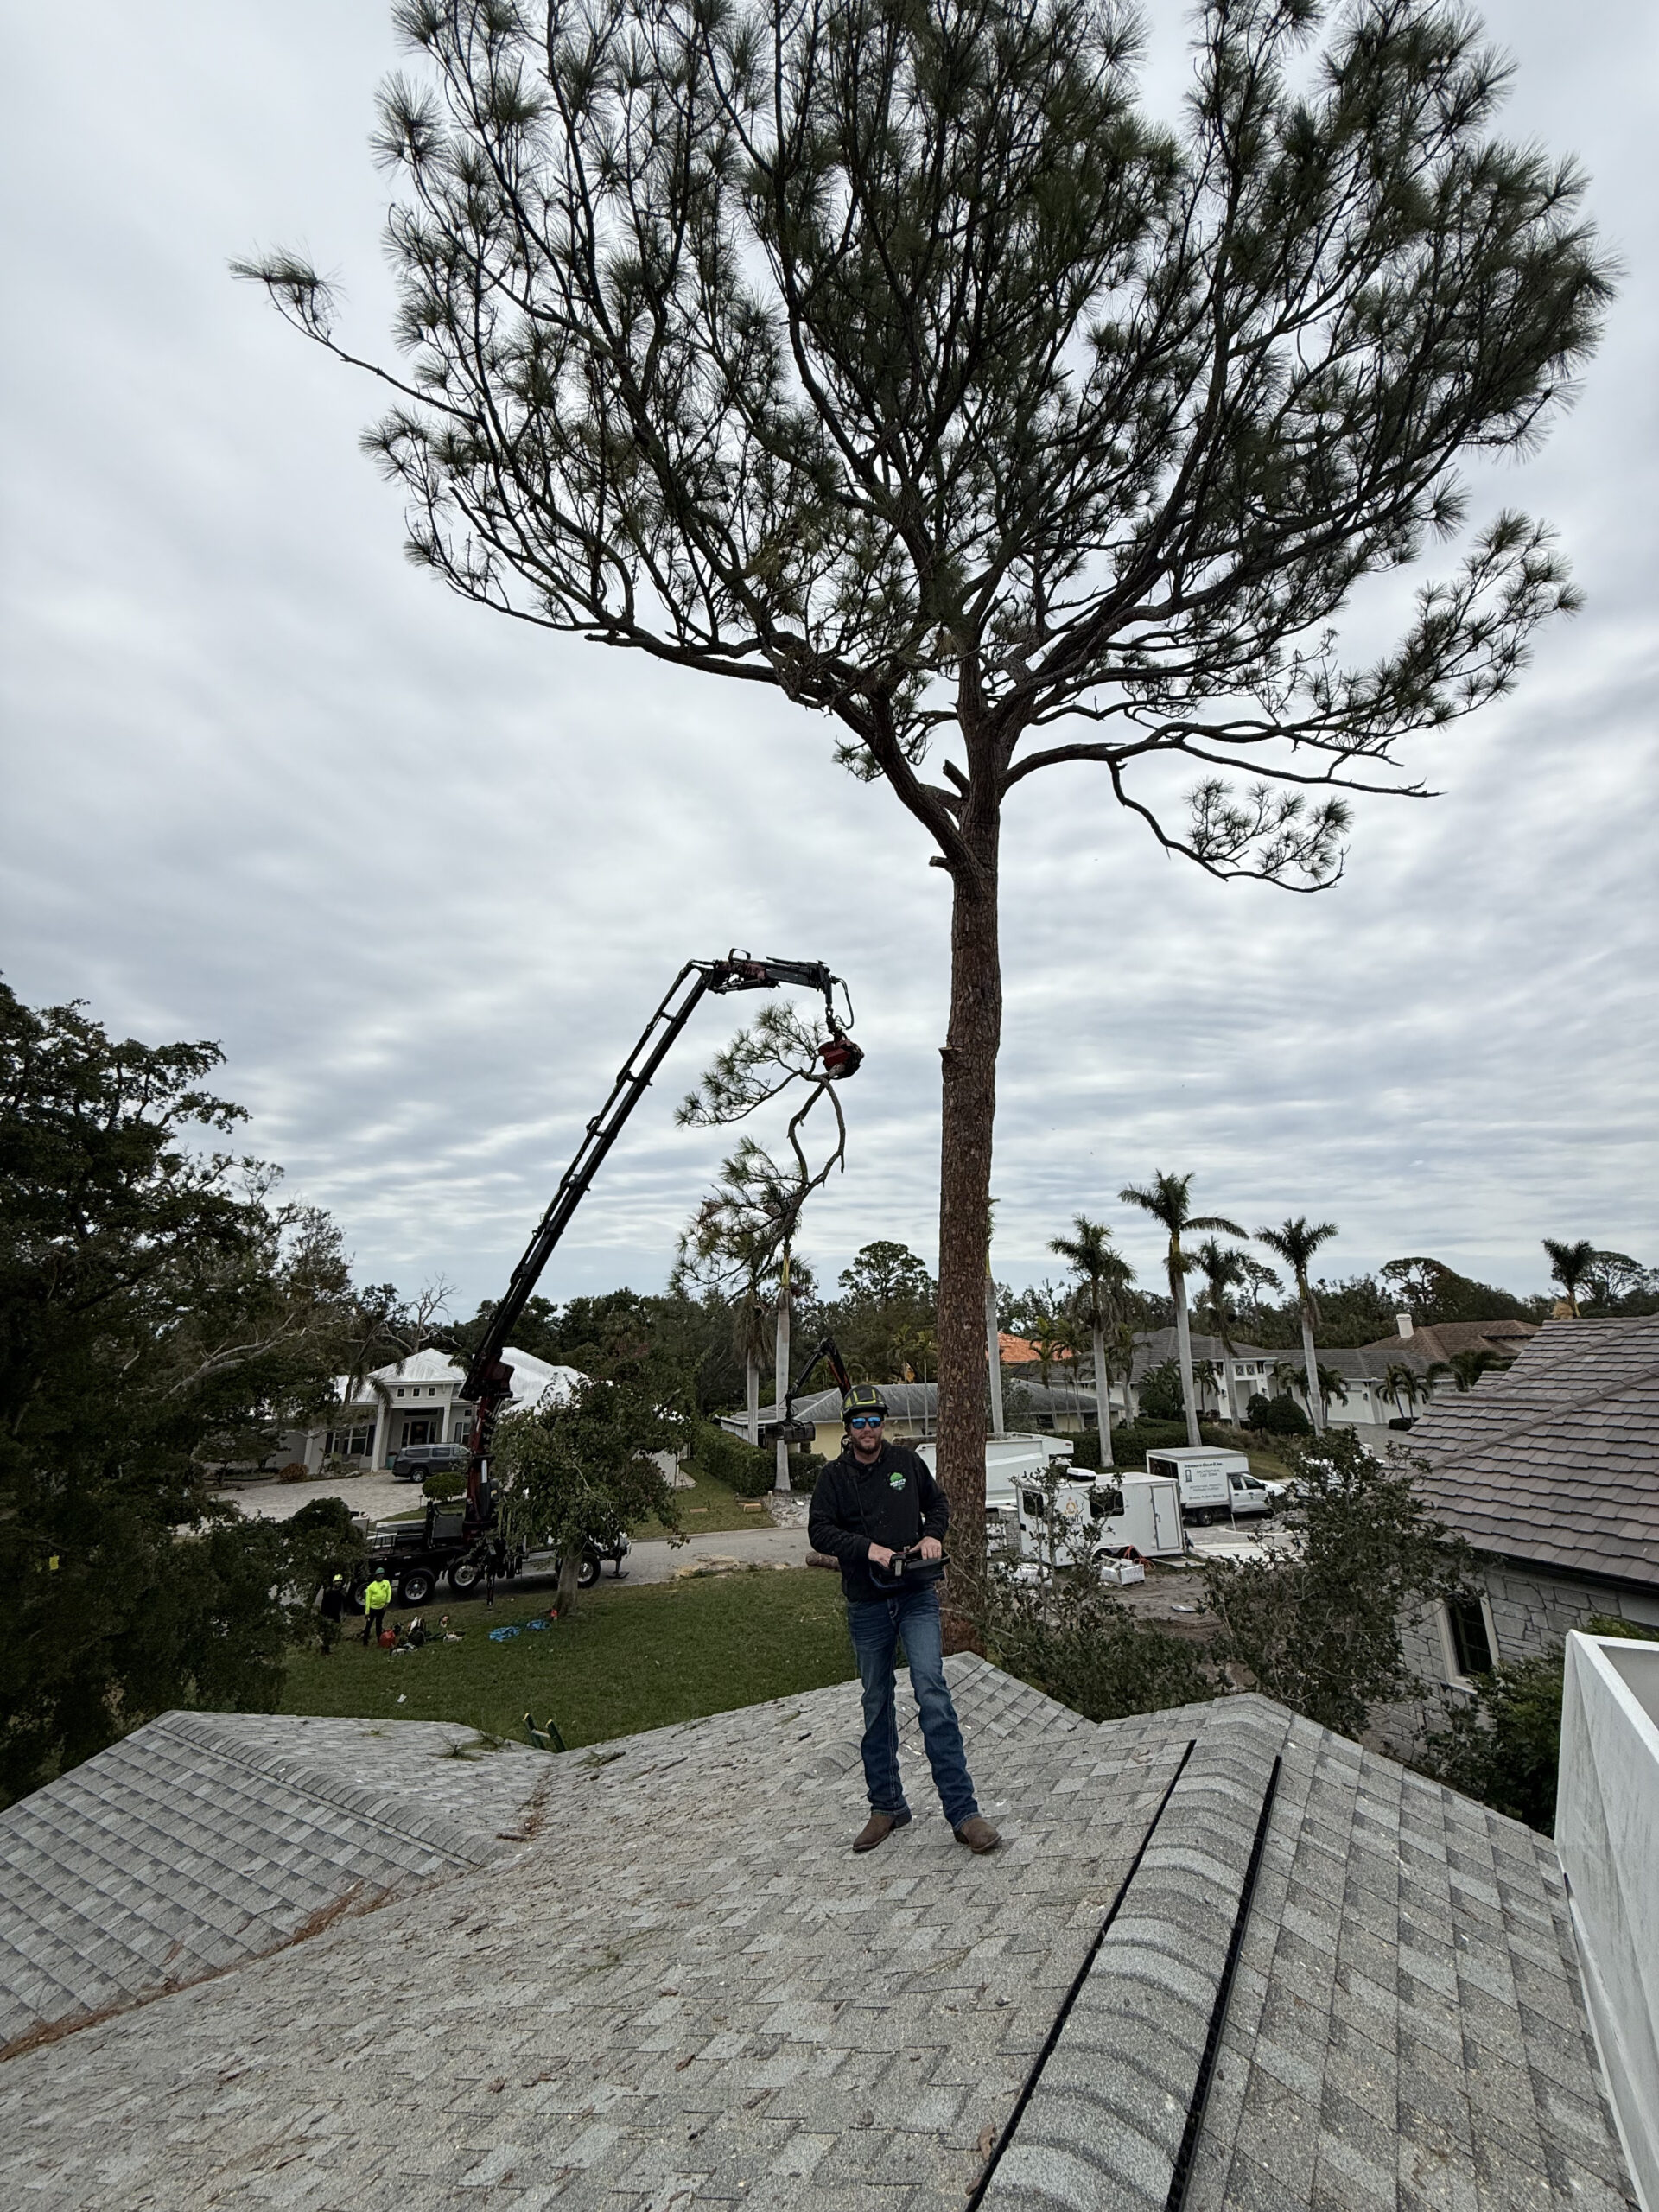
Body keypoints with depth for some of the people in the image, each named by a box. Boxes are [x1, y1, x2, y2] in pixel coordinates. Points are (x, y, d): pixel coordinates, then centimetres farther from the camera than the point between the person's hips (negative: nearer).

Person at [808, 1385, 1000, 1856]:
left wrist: (934, 1534, -3)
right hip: (867, 1606, 1)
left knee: (932, 1690, -13)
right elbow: (819, 1531, -8)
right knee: (877, 1706, 12)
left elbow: (938, 1504, 17)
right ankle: (887, 1806, 28)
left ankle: (962, 1811, -5)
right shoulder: (833, 1478, 0)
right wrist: (867, 1547, -21)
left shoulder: (907, 1463, 4)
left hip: (917, 1596, -1)